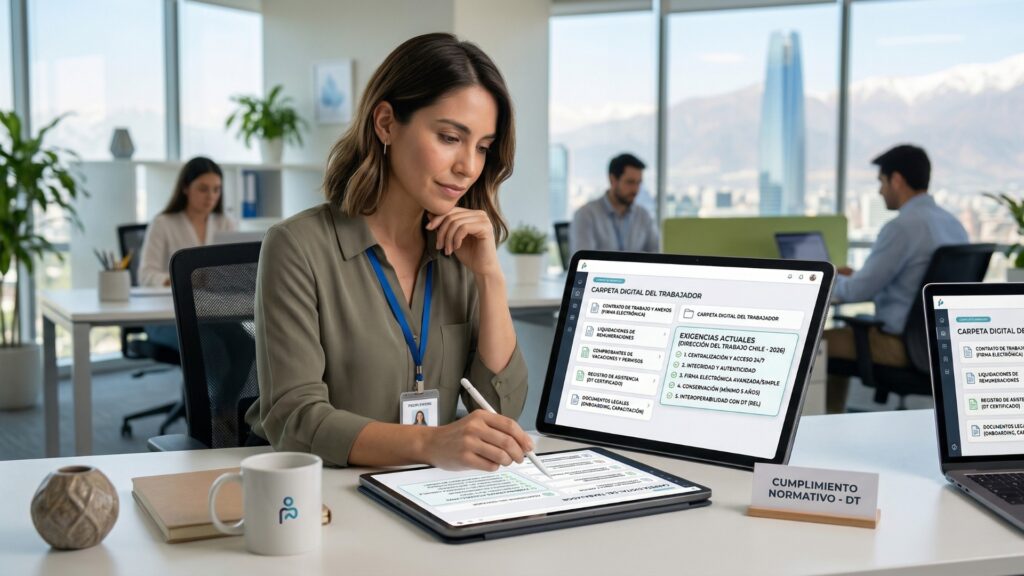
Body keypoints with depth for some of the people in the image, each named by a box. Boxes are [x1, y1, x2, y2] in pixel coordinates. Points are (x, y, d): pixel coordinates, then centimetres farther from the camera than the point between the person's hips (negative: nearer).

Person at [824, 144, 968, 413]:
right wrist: (855, 277, 20)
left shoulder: (902, 226, -21)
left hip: (905, 342, -9)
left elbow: (859, 291, -16)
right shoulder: (953, 223, 7)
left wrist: (830, 281, 5)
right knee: (844, 333, 27)